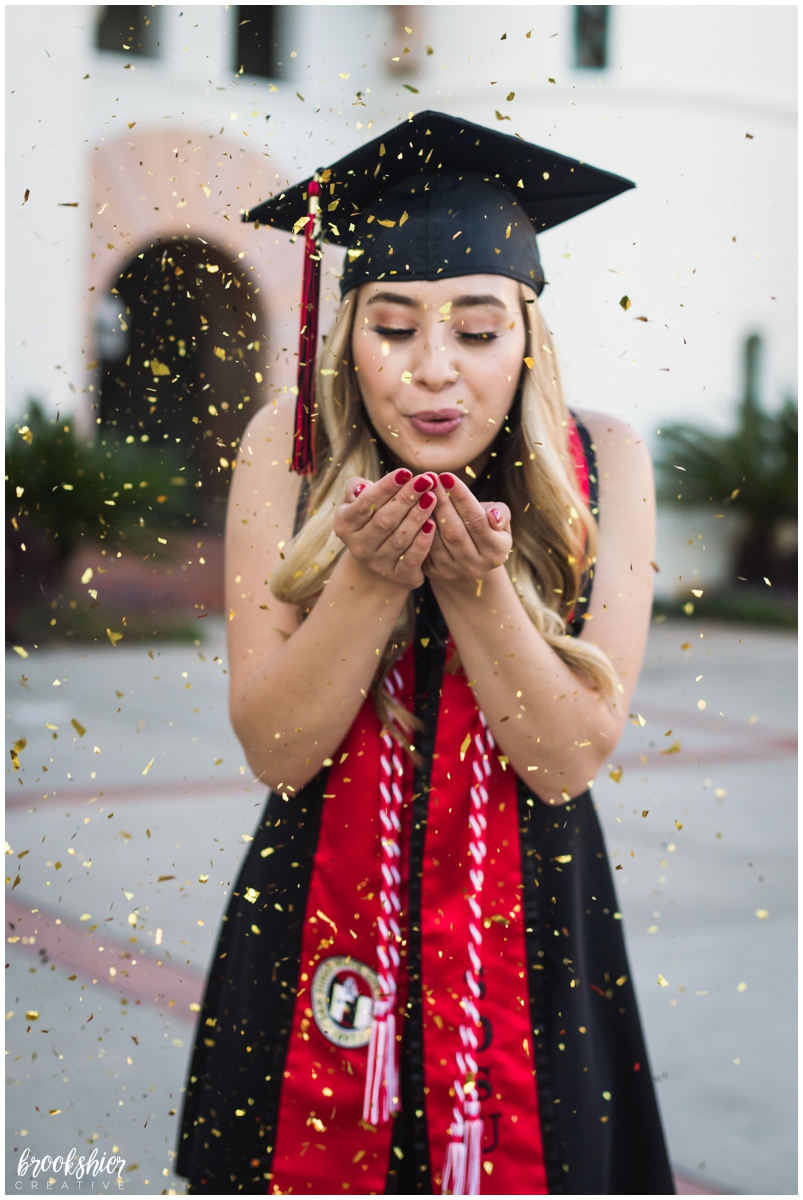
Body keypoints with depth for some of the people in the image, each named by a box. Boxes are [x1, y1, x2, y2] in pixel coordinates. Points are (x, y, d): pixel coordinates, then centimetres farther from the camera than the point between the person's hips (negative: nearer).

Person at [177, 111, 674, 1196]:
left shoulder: (600, 464, -12)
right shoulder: (290, 451, -11)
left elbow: (572, 759, -14)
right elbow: (273, 748, -13)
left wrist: (475, 582, -29)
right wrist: (371, 576, -28)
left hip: (530, 934, 0)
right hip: (319, 925, 1)